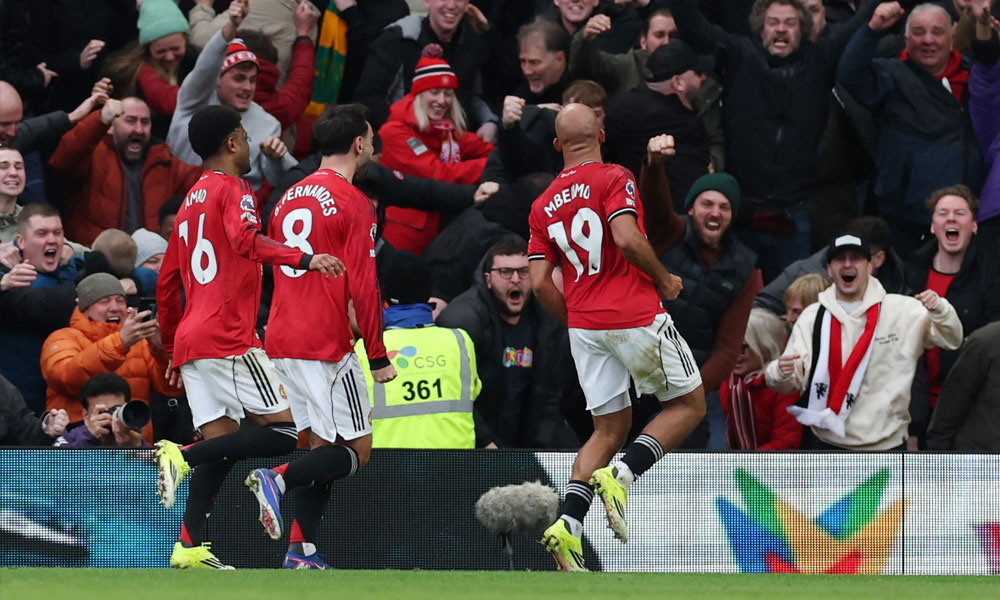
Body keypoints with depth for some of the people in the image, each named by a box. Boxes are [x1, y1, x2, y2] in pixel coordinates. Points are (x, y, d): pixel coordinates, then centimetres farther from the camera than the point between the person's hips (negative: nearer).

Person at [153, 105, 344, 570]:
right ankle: (185, 456, -22)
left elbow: (167, 283, 26)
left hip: (190, 340, 9)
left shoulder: (191, 201, 22)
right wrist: (304, 259, -34)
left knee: (222, 443, 6)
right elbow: (245, 241, -24)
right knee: (283, 431, -9)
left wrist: (172, 348, 33)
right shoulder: (233, 190, -2)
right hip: (229, 337, -9)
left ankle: (190, 547, -5)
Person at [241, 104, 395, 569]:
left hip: (282, 340, 8)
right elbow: (363, 285, -13)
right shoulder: (353, 202, -9)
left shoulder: (289, 198, 15)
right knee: (355, 451, -2)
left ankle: (302, 550, 1)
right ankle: (278, 479, -22)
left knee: (321, 446, 11)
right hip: (326, 346, -8)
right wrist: (378, 356, -10)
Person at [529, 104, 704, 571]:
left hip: (583, 325, 6)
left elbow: (539, 283, 6)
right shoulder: (613, 179, -7)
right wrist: (665, 281, -6)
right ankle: (622, 474, -12)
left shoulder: (544, 205, 11)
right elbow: (627, 239, -22)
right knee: (689, 403, 10)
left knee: (610, 428, 13)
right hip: (636, 318, -6)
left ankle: (568, 524, -6)